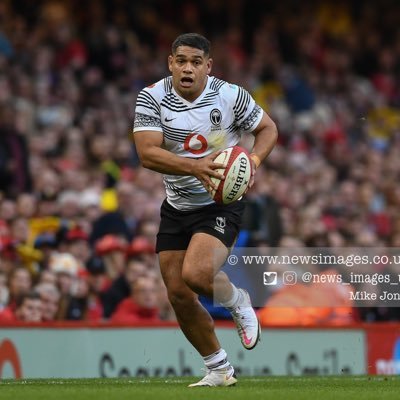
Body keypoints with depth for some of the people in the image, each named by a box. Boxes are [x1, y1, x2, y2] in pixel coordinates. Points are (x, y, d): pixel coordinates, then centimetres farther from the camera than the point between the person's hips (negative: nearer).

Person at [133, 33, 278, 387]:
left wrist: (253, 160, -17)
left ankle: (238, 303, 9)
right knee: (178, 294, 3)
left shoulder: (230, 95, -11)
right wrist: (195, 166, -34)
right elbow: (147, 153, -20)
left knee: (195, 275, -26)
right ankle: (219, 370, 21)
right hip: (176, 207, 4)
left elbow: (268, 128, 4)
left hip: (222, 204, -4)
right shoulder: (151, 98, -9)